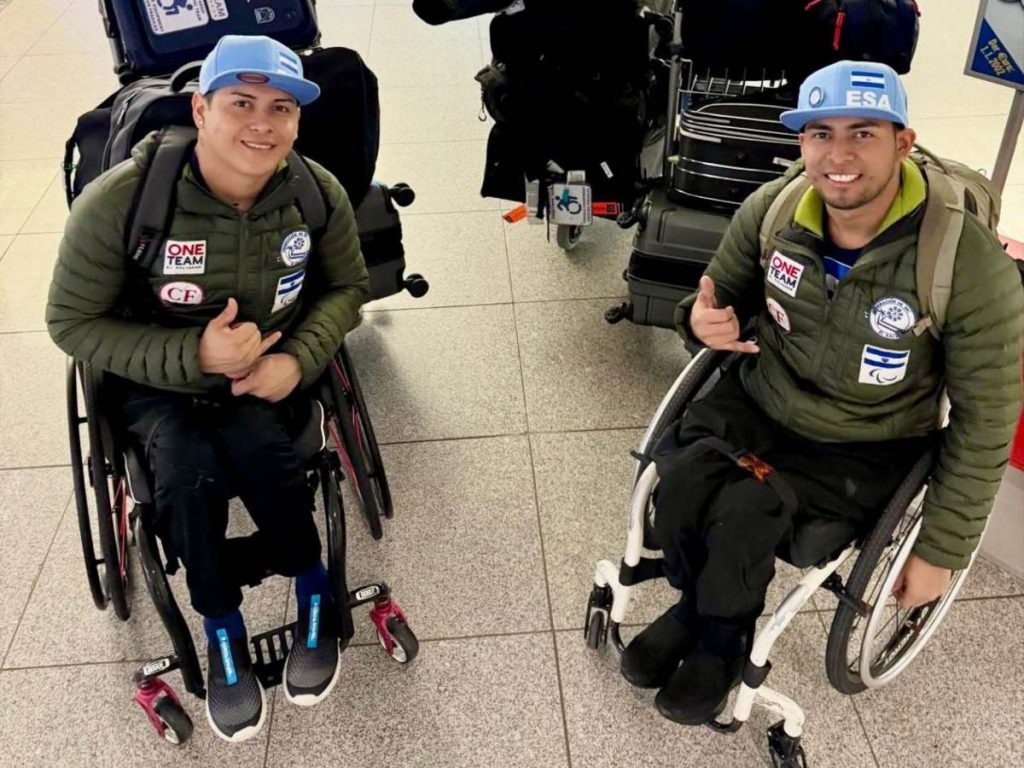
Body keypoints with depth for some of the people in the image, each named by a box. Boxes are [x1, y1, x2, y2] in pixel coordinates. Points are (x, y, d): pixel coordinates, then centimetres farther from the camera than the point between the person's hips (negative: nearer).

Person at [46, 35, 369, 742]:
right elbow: (72, 322, -13)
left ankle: (314, 599, -4)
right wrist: (192, 356, -27)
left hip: (272, 368, 1)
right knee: (186, 472, -30)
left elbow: (348, 288, 2)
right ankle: (225, 637, -3)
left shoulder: (319, 192, -14)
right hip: (161, 381, -1)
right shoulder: (119, 201, -22)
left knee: (256, 444, -31)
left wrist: (298, 359, -18)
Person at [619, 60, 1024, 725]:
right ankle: (701, 605, 6)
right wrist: (704, 320, -19)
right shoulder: (771, 209, -12)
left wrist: (943, 550, -7)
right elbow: (725, 293, 8)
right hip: (760, 402, 4)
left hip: (865, 451, -3)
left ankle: (719, 637, 6)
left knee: (744, 511, -27)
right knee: (682, 472, -25)